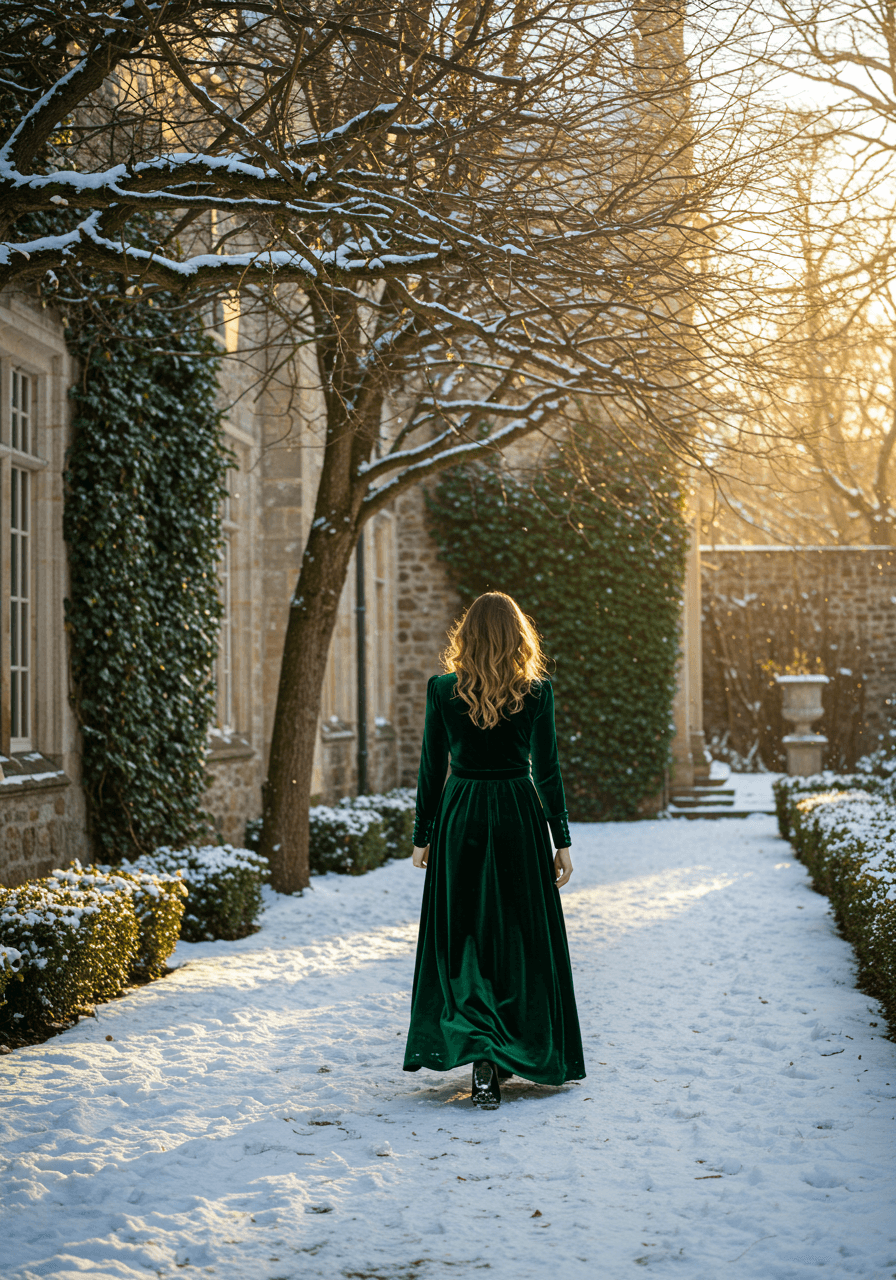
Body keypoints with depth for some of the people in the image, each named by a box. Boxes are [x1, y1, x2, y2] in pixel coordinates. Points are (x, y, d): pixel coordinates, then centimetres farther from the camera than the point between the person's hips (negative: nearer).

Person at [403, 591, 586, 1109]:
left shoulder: (443, 690, -5)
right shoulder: (537, 693, -6)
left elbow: (432, 768, -1)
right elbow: (547, 770, -5)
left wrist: (423, 835, 8)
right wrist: (561, 839, 2)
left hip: (460, 818, 0)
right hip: (519, 815, 0)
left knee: (463, 938, 6)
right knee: (519, 937, 11)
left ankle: (479, 1054, -6)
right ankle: (512, 1052, 18)